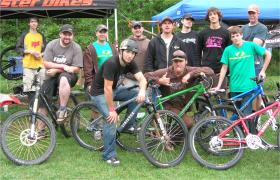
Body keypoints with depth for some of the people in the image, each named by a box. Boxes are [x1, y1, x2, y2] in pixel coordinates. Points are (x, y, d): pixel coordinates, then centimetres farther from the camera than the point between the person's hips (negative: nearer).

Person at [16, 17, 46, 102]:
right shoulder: (24, 35, 6)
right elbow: (17, 49, 3)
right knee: (30, 88, -6)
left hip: (40, 64, 2)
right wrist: (30, 51, -10)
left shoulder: (41, 35, 15)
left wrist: (41, 54, -2)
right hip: (28, 65, -2)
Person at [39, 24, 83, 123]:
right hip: (51, 77, 3)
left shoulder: (76, 48, -6)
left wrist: (56, 70, -15)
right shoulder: (51, 45, -1)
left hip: (68, 76, -3)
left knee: (63, 79, -39)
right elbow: (46, 63, -7)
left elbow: (76, 69, -11)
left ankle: (62, 110, -29)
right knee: (42, 103, -5)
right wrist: (63, 66, -18)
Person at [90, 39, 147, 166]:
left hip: (114, 90, 8)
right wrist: (112, 109, -26)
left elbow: (142, 79, -17)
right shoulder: (111, 63, -29)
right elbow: (107, 88, -29)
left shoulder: (130, 64, -7)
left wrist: (142, 90, -40)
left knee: (137, 95, -11)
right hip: (100, 93, -7)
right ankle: (109, 155, -16)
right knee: (112, 119, -26)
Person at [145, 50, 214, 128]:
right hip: (170, 106, -4)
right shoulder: (165, 72, -7)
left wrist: (191, 74, -25)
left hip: (184, 107, 5)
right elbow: (146, 76, -7)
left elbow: (210, 71, -15)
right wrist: (159, 80, -26)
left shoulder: (190, 71, -4)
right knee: (188, 123, -23)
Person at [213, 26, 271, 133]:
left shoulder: (250, 46, -1)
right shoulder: (228, 50, 3)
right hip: (234, 87, 2)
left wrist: (263, 71, 4)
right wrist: (218, 86, 0)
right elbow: (224, 68, 4)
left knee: (246, 115, -8)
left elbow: (268, 54, 6)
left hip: (248, 86, -2)